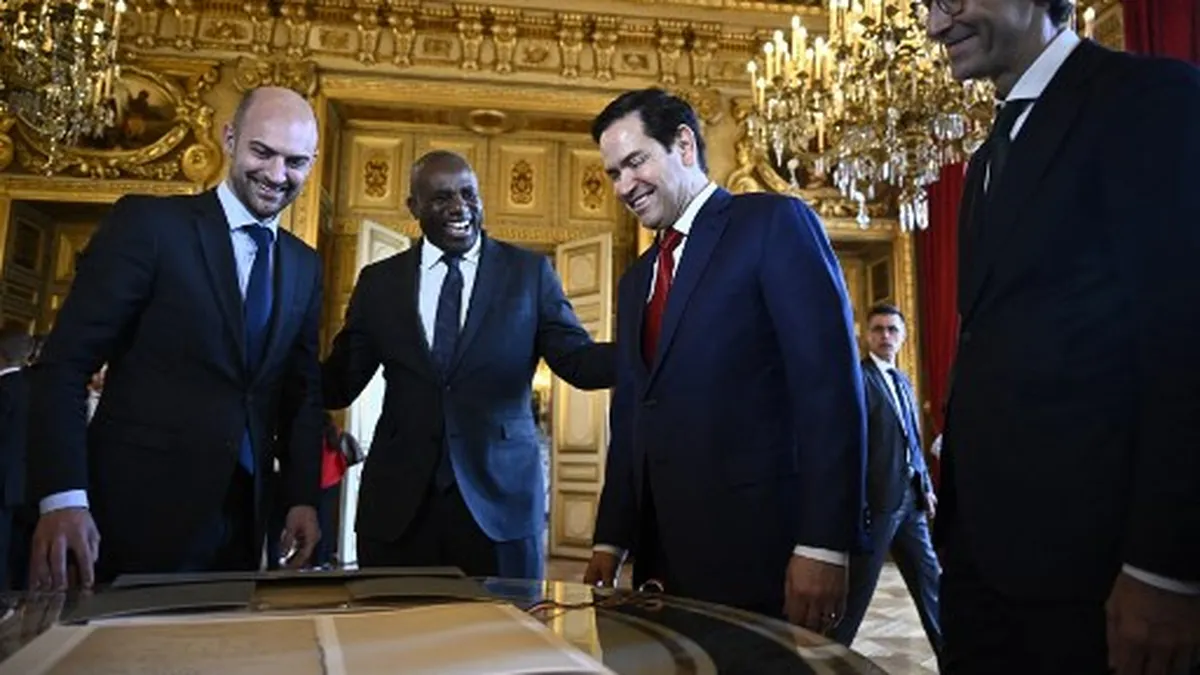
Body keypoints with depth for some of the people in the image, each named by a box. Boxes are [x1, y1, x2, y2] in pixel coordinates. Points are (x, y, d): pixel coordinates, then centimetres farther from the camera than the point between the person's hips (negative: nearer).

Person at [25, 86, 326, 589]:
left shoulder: (306, 266, 9)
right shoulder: (147, 223, -6)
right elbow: (64, 364, -9)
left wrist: (304, 497, 2)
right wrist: (63, 498, -18)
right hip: (136, 515, -4)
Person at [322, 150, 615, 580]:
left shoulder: (529, 272, 3)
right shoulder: (379, 281, 8)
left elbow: (577, 359, -3)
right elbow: (339, 384, 6)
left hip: (500, 497, -1)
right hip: (398, 502, 2)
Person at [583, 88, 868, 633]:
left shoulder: (775, 223, -5)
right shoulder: (637, 279, 17)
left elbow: (830, 383, -14)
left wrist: (824, 542, -19)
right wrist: (610, 542, 11)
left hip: (760, 551, -6)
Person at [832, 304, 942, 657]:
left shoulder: (903, 381, 16)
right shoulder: (856, 376, -10)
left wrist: (926, 487, 12)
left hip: (910, 498, 8)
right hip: (876, 500, -8)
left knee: (930, 581, 15)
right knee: (857, 589, 1)